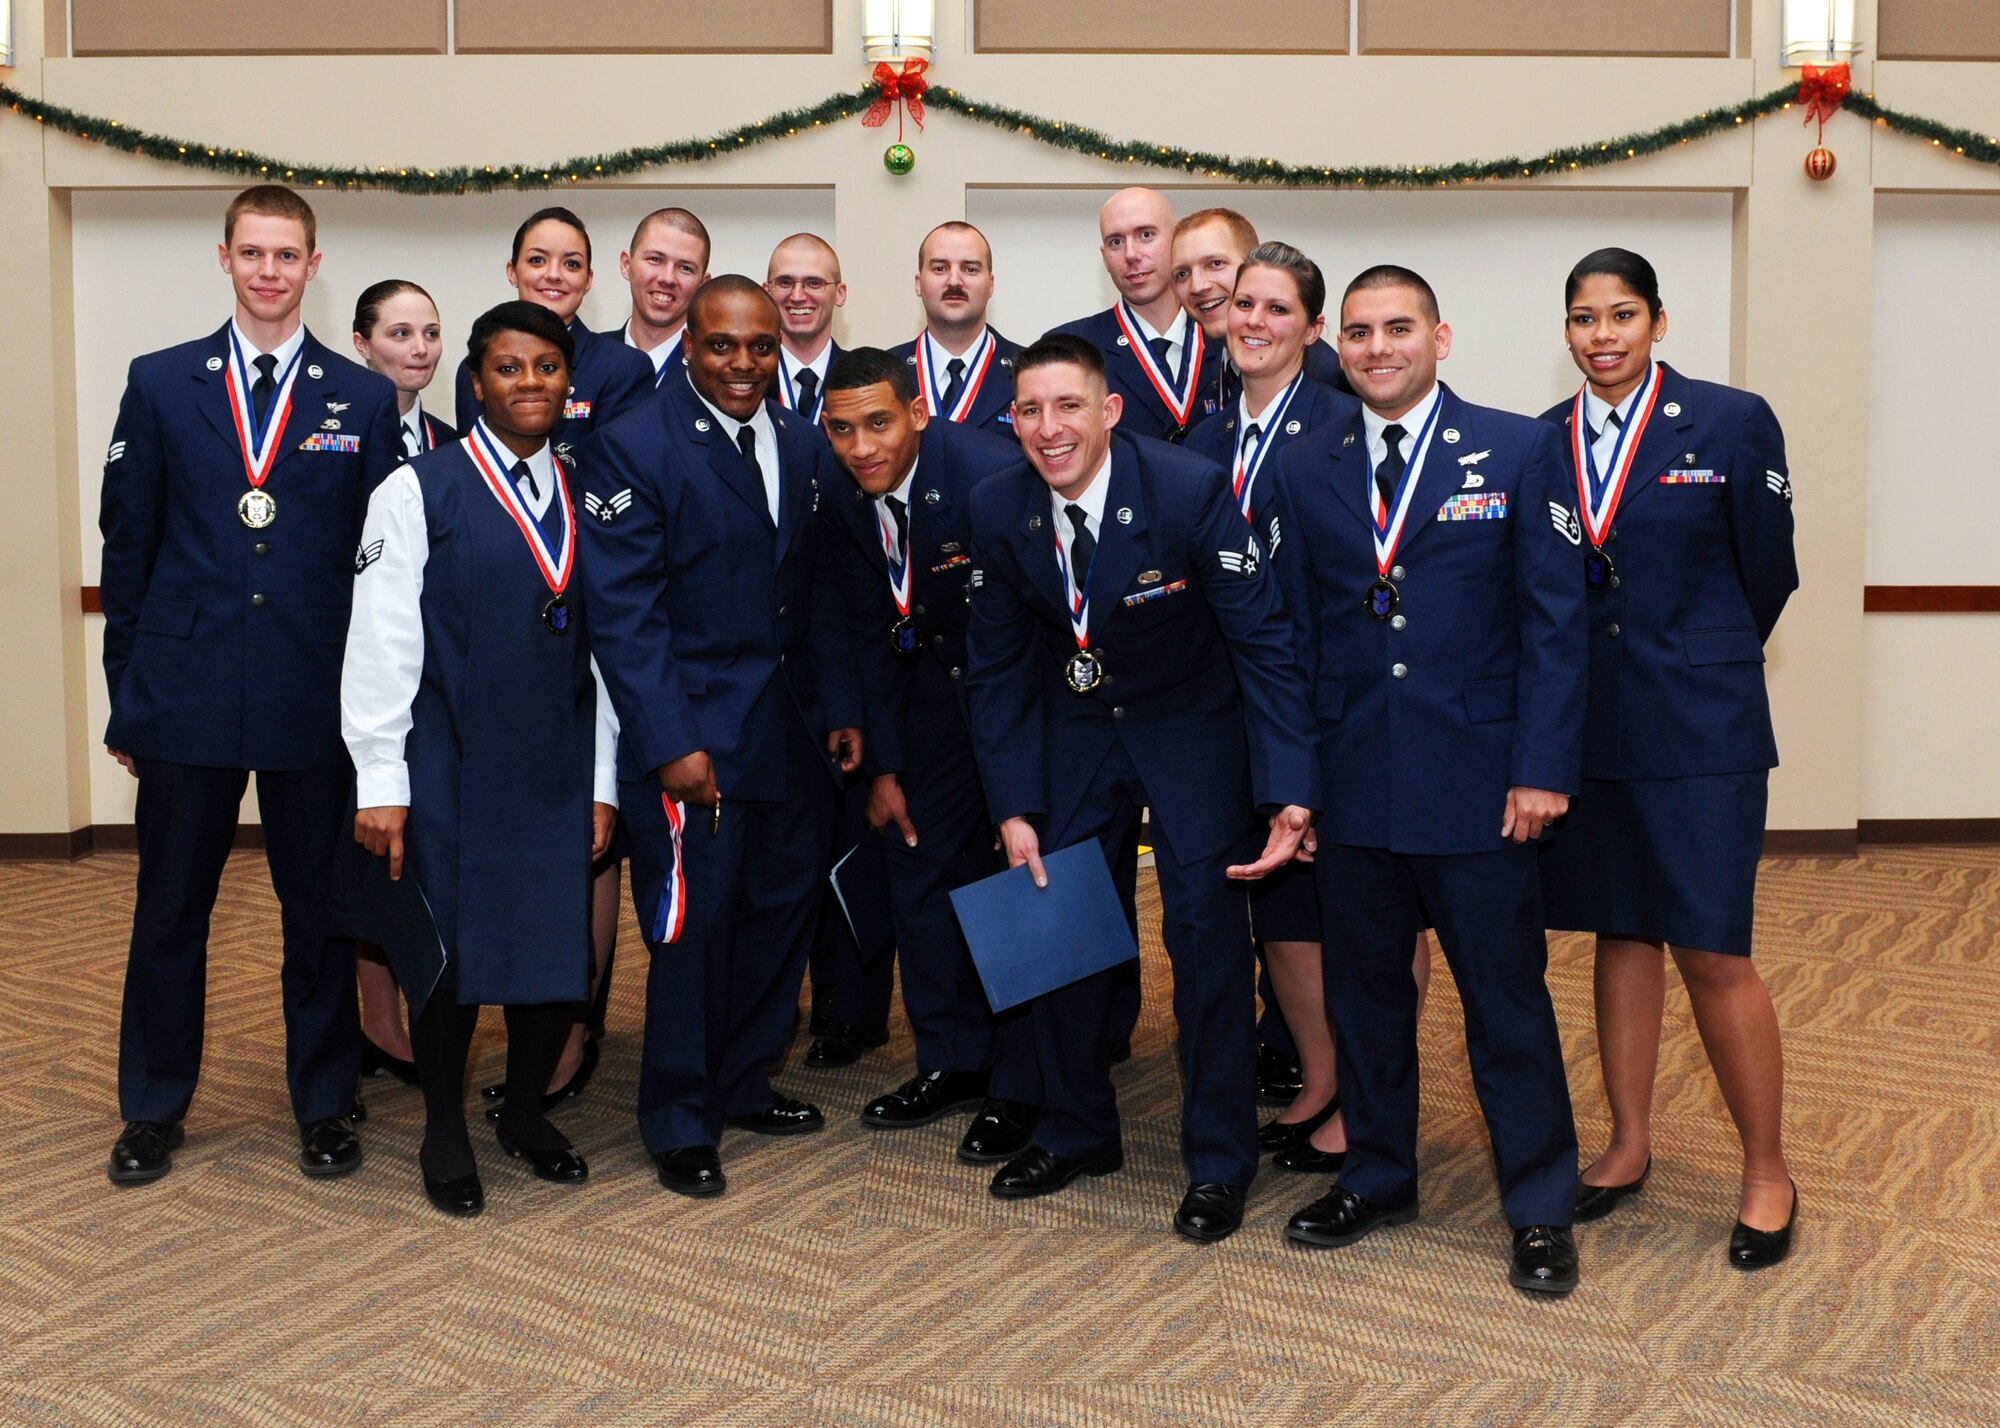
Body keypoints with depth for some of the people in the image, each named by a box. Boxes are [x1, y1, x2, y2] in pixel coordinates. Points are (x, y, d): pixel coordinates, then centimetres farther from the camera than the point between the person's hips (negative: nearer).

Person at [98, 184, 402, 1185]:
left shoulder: (363, 400, 4)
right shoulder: (160, 384, 5)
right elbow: (127, 546, 6)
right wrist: (125, 698, 3)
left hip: (315, 699, 0)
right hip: (185, 692, 1)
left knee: (320, 913, 9)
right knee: (169, 912, 11)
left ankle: (324, 1105, 25)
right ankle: (153, 1110, 28)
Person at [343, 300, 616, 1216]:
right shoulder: (418, 491, -3)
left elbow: (605, 647, 8)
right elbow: (381, 643, -6)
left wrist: (604, 781, 6)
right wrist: (380, 784, -10)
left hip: (558, 771, 3)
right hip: (450, 770, -3)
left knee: (558, 944, 6)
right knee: (450, 947, 5)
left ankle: (525, 1112, 29)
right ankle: (444, 1132, 25)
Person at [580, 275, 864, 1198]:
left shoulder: (800, 445, 10)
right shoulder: (635, 448, -9)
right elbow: (623, 610, -14)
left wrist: (841, 707, 7)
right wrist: (670, 742, -19)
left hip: (793, 730, 6)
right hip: (693, 733, -6)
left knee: (783, 906, 13)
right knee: (692, 925, 0)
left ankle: (744, 1085, 32)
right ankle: (680, 1123, 18)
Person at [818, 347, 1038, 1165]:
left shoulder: (991, 475, -29)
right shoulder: (848, 497, -7)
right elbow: (871, 633, 3)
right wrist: (884, 766, 3)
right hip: (937, 690, 7)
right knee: (921, 868, 10)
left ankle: (1017, 1089, 13)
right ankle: (953, 1062, 25)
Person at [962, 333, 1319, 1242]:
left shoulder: (1192, 492, -25)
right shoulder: (997, 511, -13)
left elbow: (1263, 640, -20)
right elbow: (996, 664, -3)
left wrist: (1290, 793, -29)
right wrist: (1013, 808, -7)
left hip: (1193, 726, -3)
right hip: (1074, 727, 4)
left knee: (1206, 927, -6)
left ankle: (1219, 1160, 10)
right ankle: (1075, 1132, 25)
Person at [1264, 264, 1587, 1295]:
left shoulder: (1518, 451, -1)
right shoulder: (1305, 471, 7)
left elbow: (1553, 619, -3)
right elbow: (1292, 632, 8)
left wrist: (1543, 767, -10)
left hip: (1477, 779, -3)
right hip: (1350, 777, 3)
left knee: (1506, 996, 5)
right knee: (1362, 988, 13)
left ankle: (1540, 1208, 21)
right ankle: (1376, 1178, 31)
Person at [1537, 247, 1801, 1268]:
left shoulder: (1731, 422, -5)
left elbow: (1768, 573, 1)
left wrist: (1699, 669, 10)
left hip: (1697, 728, -4)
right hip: (1584, 726, 4)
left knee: (1711, 953, -3)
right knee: (1620, 934, 14)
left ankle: (1767, 1172, 16)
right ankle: (1628, 1146, 28)